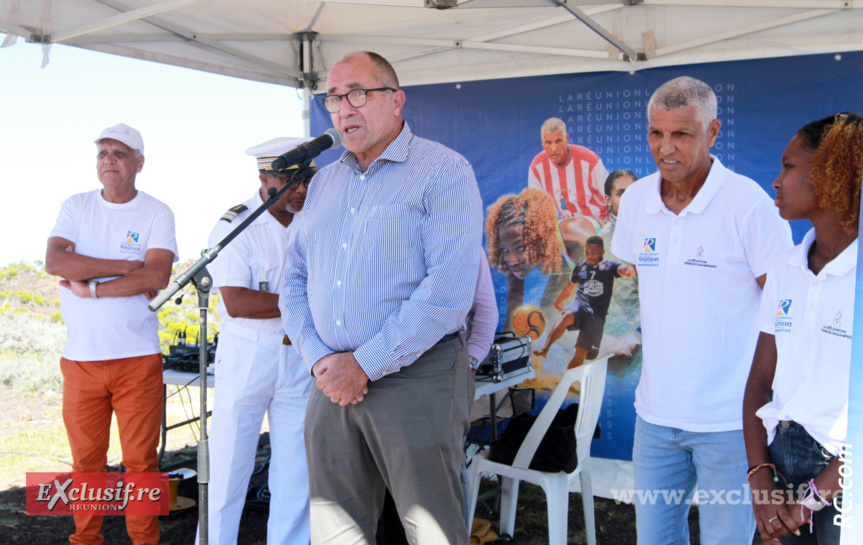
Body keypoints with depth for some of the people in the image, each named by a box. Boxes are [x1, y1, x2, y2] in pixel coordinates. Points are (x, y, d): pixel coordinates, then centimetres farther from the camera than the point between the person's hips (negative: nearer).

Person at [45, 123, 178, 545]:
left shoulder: (157, 214, 2)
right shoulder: (75, 207, 9)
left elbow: (157, 277, -12)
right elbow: (55, 262, -8)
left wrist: (90, 288, -11)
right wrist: (129, 265, -12)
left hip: (138, 358, -2)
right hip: (80, 358, 2)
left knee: (141, 460, 2)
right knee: (86, 461, 7)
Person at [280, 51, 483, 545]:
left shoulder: (443, 172, -6)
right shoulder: (324, 182, 16)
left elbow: (449, 291, -17)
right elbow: (295, 282, 14)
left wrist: (365, 365, -16)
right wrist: (319, 358, -4)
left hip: (416, 378, -6)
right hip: (333, 386, 6)